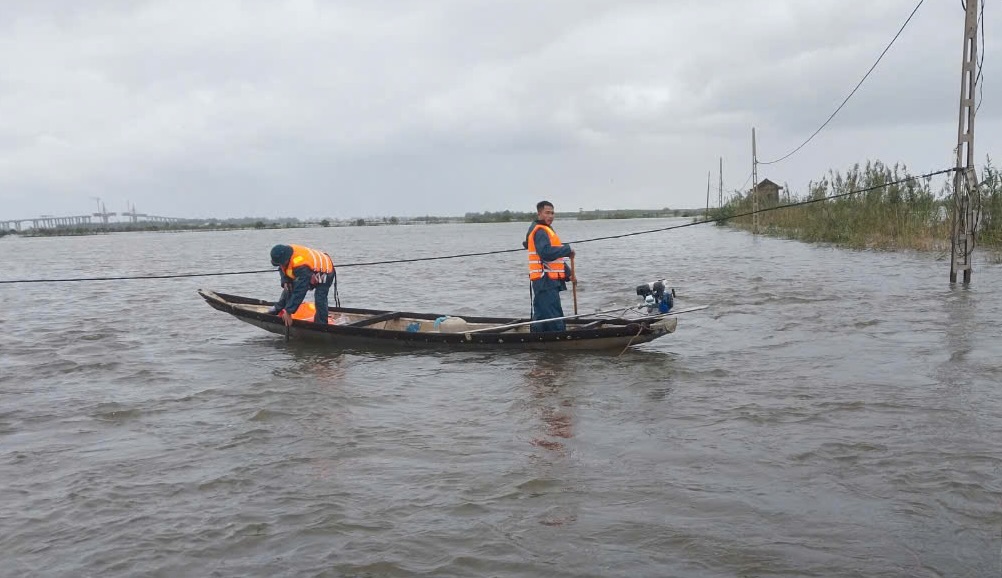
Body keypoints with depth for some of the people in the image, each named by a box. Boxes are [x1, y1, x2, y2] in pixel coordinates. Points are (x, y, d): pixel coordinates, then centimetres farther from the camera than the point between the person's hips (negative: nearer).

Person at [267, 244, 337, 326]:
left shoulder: (301, 267, -44)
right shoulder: (285, 253, -19)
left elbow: (299, 292, -42)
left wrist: (288, 312, -38)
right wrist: (285, 282, -14)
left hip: (325, 273, -9)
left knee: (320, 300, -23)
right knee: (289, 287, 9)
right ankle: (278, 308, 29)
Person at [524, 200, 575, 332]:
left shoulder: (547, 230, 24)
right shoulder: (539, 231, -10)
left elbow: (556, 258, 27)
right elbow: (546, 252, -27)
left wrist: (568, 273, 17)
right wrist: (567, 250, -18)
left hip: (548, 282, 11)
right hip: (545, 281, -11)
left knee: (540, 318, 14)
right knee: (556, 322, -13)